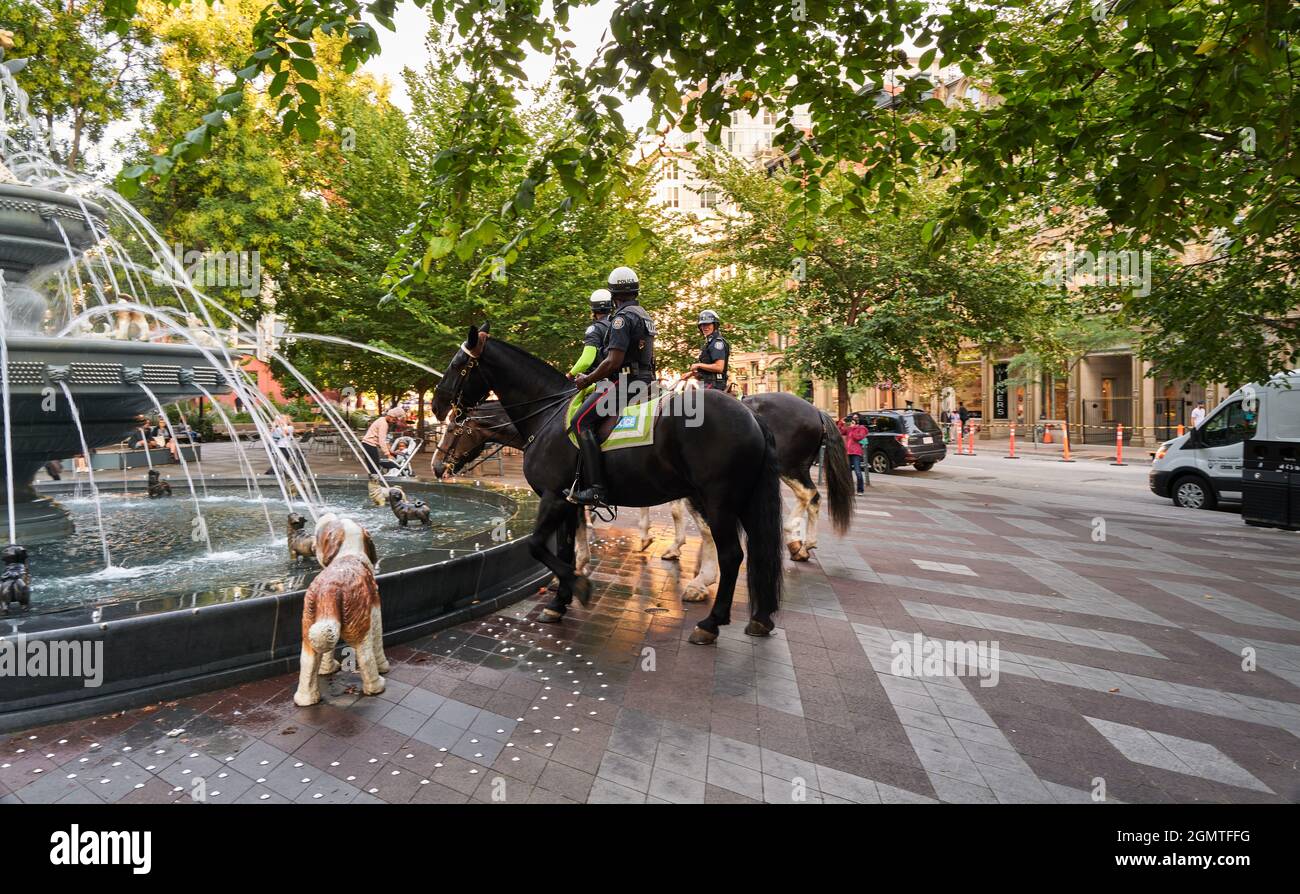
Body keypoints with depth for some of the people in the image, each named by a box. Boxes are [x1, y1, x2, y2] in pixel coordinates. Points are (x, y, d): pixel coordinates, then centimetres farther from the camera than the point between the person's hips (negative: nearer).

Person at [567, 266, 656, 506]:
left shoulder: (622, 317, -12)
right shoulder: (645, 316, 19)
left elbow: (613, 361, -21)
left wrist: (588, 379, -8)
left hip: (624, 384, -11)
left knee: (582, 421, -17)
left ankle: (597, 489, -25)